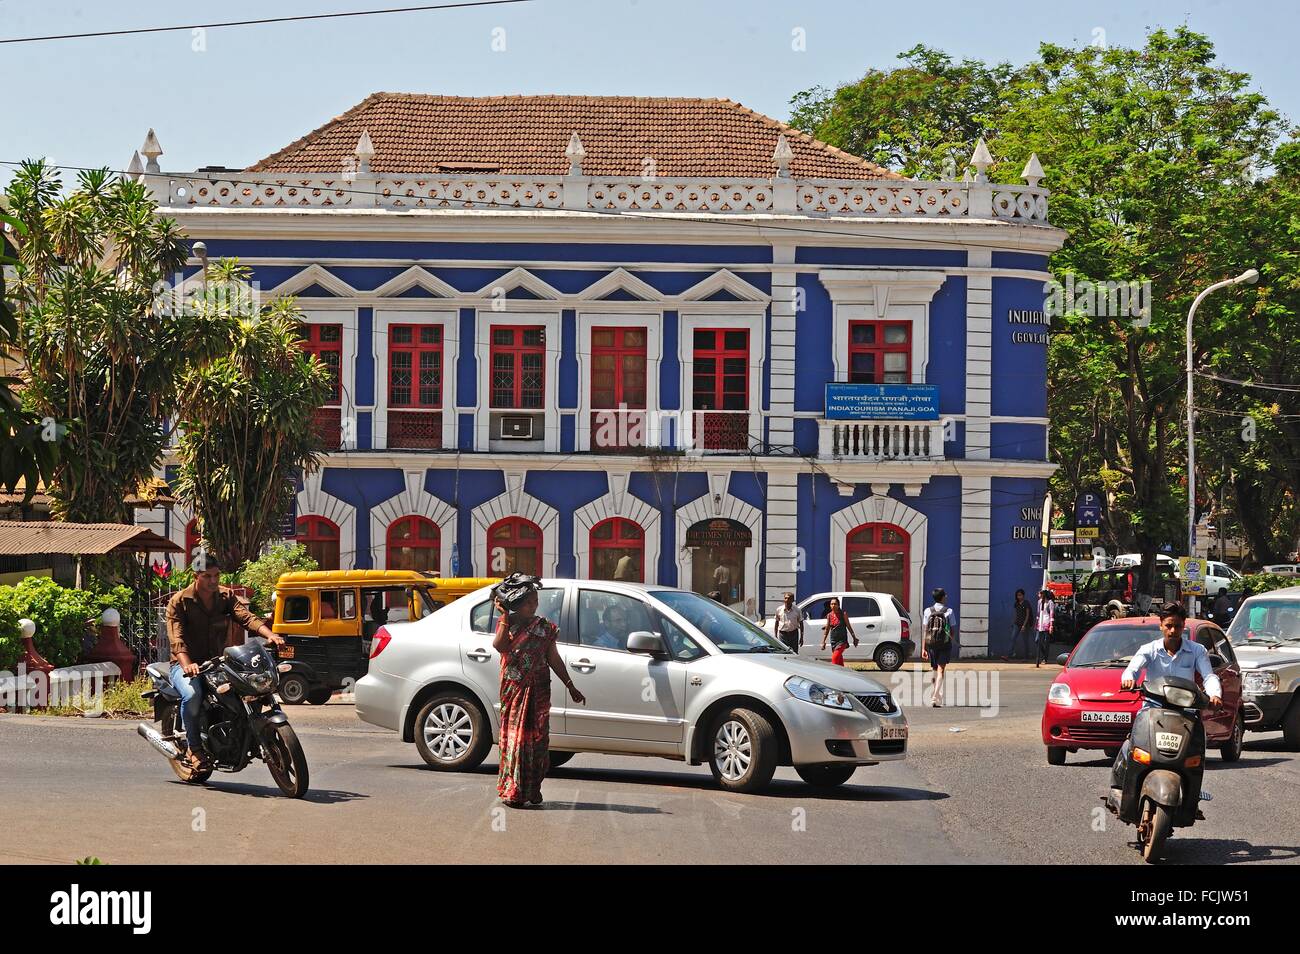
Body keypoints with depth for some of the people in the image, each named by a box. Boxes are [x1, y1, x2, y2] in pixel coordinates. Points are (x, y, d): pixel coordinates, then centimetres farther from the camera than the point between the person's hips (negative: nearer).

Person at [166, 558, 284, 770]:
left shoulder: (226, 597, 7)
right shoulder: (178, 602, -6)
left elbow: (247, 617, -9)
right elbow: (177, 638, -19)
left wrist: (270, 635, -30)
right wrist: (187, 665, -38)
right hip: (186, 665, -4)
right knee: (192, 694, -37)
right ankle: (194, 748, -18)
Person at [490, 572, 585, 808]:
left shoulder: (544, 627, 8)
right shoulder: (507, 624, 5)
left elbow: (554, 660, 13)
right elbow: (500, 645, -16)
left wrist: (571, 687, 12)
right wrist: (505, 615, -14)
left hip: (538, 691, 1)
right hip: (513, 690, -1)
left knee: (537, 737, -2)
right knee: (515, 735, -5)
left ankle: (533, 790, 4)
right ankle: (513, 791, -4)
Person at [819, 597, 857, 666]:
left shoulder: (843, 614, -5)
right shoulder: (829, 615, 5)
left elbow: (848, 626, 0)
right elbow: (827, 629, 12)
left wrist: (854, 638, 2)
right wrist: (823, 642, 10)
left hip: (842, 640, -5)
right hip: (833, 640, 5)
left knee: (835, 658, -18)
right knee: (839, 660, 10)